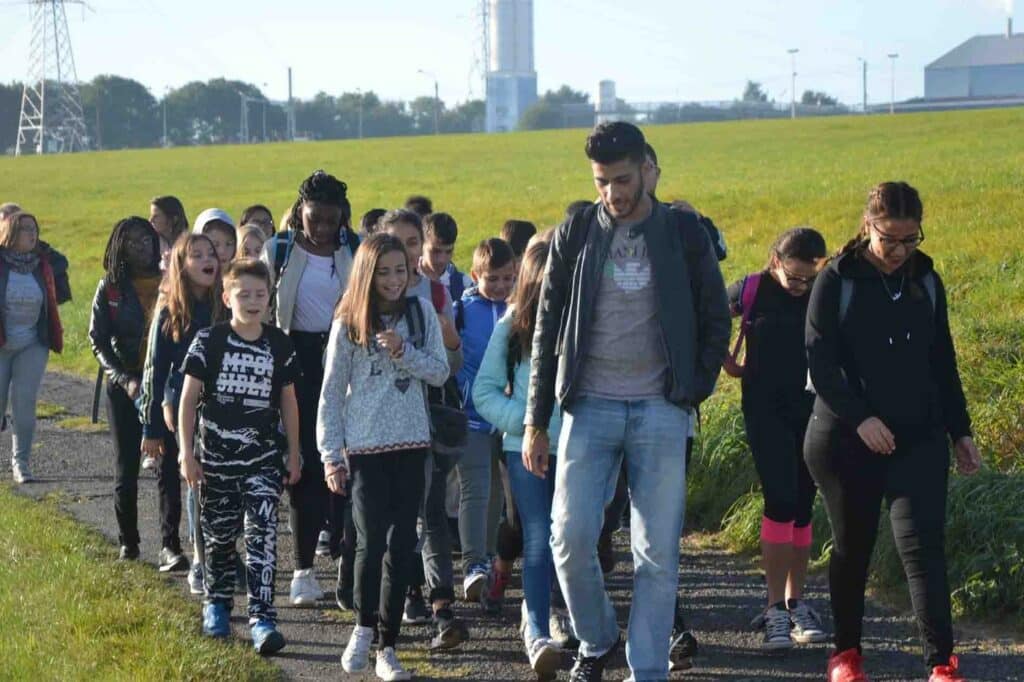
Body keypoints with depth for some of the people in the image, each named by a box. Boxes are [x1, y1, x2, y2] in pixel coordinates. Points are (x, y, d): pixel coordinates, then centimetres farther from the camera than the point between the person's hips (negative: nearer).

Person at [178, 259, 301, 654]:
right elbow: (189, 397, -2)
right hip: (217, 457, 0)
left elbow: (288, 401, 11)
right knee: (219, 536, 11)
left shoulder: (279, 345, 3)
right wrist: (187, 454, -6)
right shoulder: (210, 341, -4)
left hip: (263, 459, 0)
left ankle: (262, 618, -13)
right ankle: (216, 605, 32)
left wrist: (294, 456, 12)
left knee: (262, 536, -11)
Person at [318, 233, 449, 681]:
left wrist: (403, 351, -15)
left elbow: (440, 372, 1)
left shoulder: (420, 312, 4)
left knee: (402, 543, 3)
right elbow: (331, 392, 1)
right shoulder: (348, 323, 0)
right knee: (371, 540, -11)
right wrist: (331, 455, -4)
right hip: (364, 446, -2)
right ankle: (363, 626, 12)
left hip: (411, 443, 2)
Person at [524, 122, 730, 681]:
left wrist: (695, 388, -2)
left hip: (660, 410, 0)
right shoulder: (575, 235, 4)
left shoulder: (683, 233, 3)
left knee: (657, 551, -1)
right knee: (570, 537, -8)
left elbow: (716, 319, 10)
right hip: (590, 406, 1)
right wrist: (536, 421, 3)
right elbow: (547, 332, 7)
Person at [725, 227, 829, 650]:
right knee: (780, 502, -13)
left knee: (802, 508, 7)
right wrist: (729, 364, 7)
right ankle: (775, 609, -10)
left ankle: (795, 602, 18)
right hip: (766, 412, -3)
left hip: (812, 412, 3)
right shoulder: (752, 290, -5)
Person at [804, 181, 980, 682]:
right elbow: (820, 361, -10)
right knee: (852, 546, 9)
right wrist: (860, 418, -21)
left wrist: (960, 431, 13)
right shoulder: (837, 282, -5)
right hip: (847, 441, -2)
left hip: (918, 439, 2)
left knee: (922, 543, -10)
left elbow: (942, 362, 13)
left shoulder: (926, 281, 7)